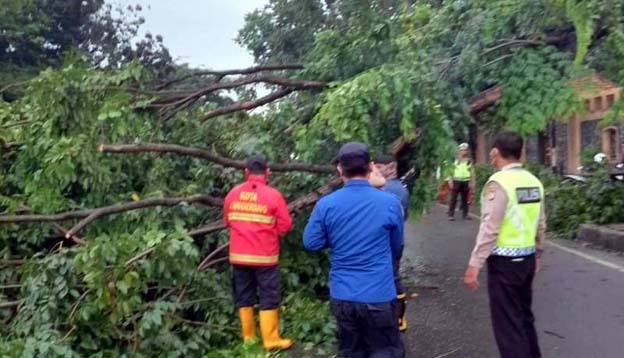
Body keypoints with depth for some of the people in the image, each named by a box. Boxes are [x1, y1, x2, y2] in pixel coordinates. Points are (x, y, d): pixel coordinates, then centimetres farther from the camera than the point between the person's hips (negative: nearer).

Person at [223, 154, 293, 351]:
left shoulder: (233, 194, 1)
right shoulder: (273, 195, -11)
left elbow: (227, 221, 12)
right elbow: (285, 226, -7)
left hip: (239, 256, 4)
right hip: (264, 257, -3)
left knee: (244, 297, 13)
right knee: (268, 298, 5)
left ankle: (248, 337, 20)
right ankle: (271, 340, 8)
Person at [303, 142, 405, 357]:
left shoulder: (326, 205, -9)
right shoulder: (390, 202, -10)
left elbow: (311, 243, 1)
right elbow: (396, 246, 5)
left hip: (342, 296, 2)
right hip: (379, 295, -2)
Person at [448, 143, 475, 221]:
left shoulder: (469, 161, 9)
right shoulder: (455, 160, 1)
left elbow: (472, 172, 10)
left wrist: (472, 182, 4)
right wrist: (450, 181, -5)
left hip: (466, 181, 3)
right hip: (456, 181, -2)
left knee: (465, 199, 7)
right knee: (453, 198, -2)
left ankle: (465, 214, 15)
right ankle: (451, 215, 0)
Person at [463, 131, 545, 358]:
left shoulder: (499, 182, -16)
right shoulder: (534, 182, 6)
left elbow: (489, 229, -20)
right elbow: (541, 224, 10)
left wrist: (474, 265, -18)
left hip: (504, 261, -8)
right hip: (527, 258, 8)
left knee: (507, 323, 2)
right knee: (524, 316, 22)